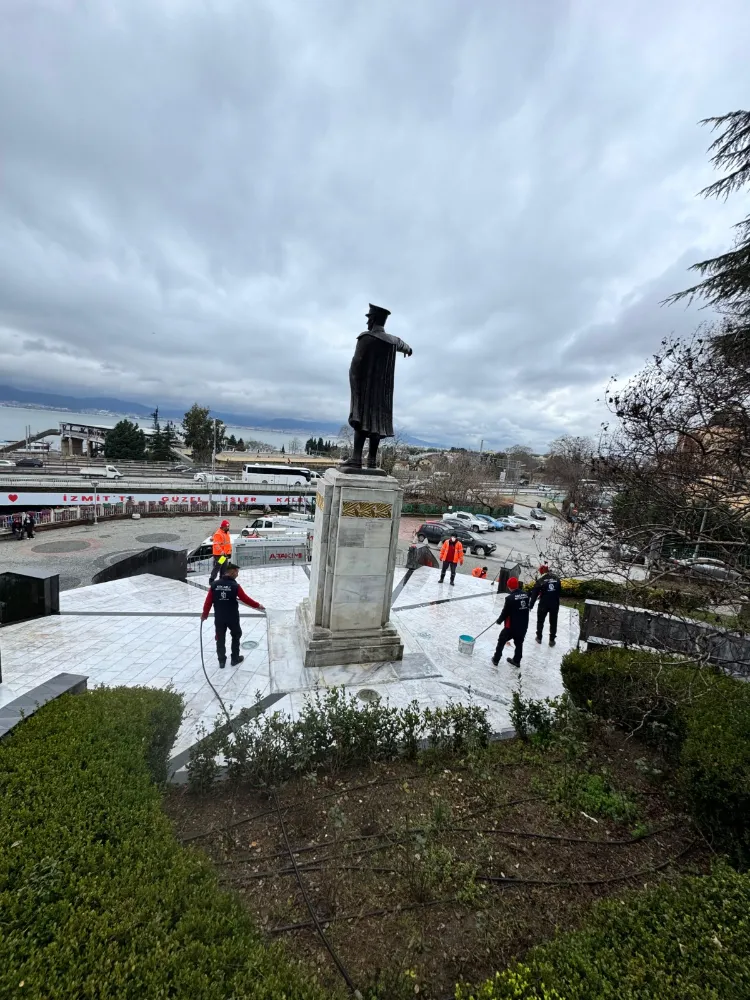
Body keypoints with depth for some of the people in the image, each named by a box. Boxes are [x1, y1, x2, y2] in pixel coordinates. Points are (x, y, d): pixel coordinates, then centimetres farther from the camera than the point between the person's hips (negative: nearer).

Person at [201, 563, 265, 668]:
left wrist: (205, 614, 13)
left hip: (219, 618, 3)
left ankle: (222, 661, 25)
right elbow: (245, 599, -10)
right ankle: (235, 659, 26)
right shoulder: (235, 586, -16)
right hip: (232, 617, -3)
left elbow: (208, 600, -2)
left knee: (220, 639, 15)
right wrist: (257, 605, 4)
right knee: (236, 636, 19)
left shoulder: (214, 584, -6)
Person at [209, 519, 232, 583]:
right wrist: (221, 552, -33)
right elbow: (216, 544, -24)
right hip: (218, 555, -9)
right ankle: (211, 580, 7)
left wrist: (229, 552, 19)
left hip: (225, 554, 9)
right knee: (217, 568, -4)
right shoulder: (218, 534, -17)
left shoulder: (227, 533, 12)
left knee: (224, 568, 15)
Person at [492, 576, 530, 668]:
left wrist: (499, 620, 3)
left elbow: (505, 612, -13)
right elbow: (526, 608, 9)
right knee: (519, 643, 22)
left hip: (511, 625, -6)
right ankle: (516, 660, 35)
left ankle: (496, 659, 20)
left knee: (501, 641, 12)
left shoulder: (510, 598, -22)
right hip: (523, 625, 6)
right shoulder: (526, 594, -2)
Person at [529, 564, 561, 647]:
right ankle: (552, 640, 19)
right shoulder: (557, 578, 0)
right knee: (553, 622, 15)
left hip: (544, 604, -2)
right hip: (555, 604, 2)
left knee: (540, 620, 17)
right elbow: (560, 591, 8)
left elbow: (534, 594, -8)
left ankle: (539, 637, 26)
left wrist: (530, 606, -3)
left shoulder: (540, 580, -9)